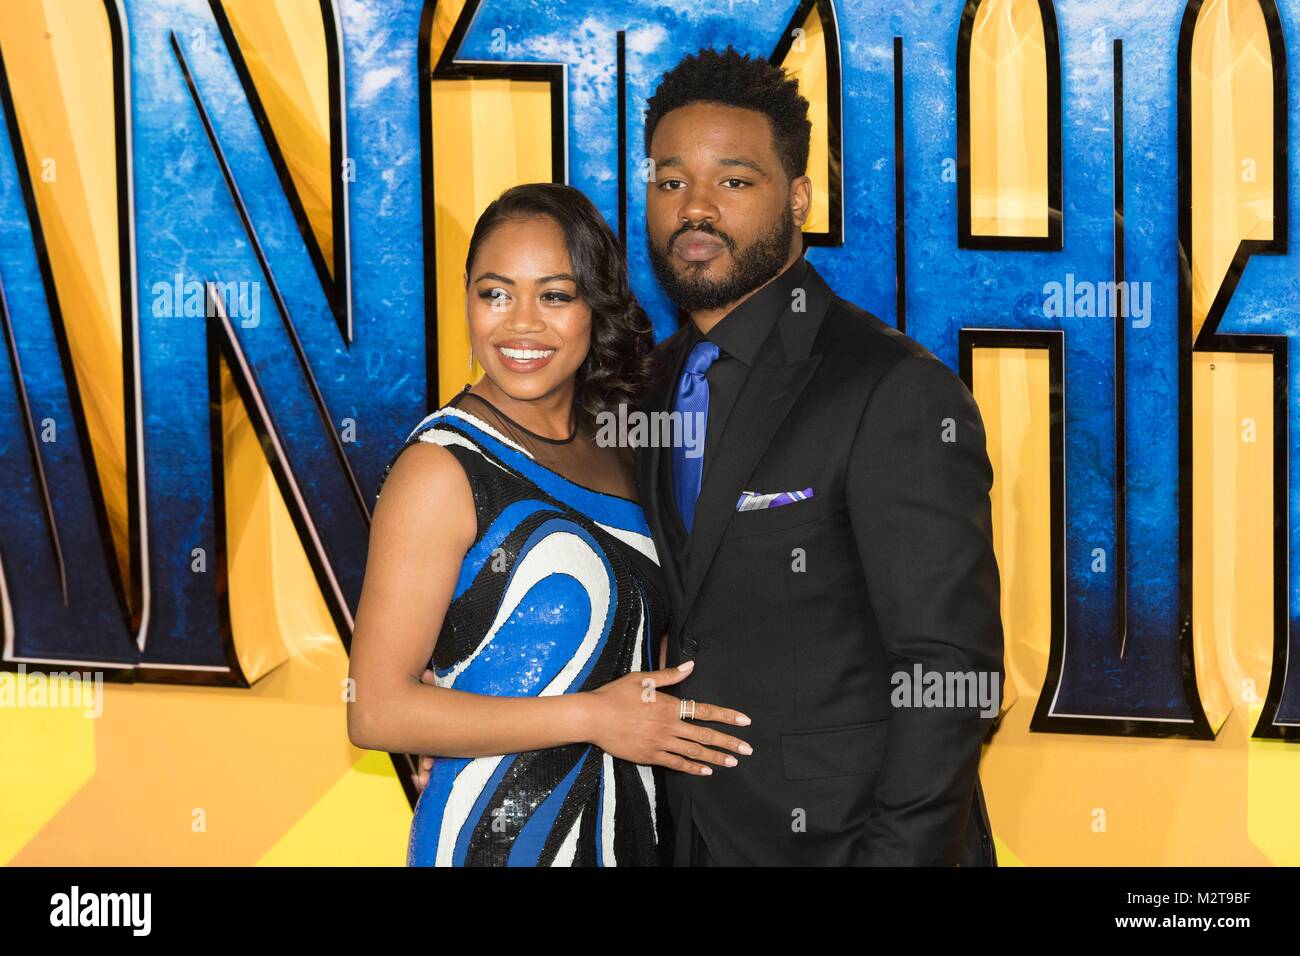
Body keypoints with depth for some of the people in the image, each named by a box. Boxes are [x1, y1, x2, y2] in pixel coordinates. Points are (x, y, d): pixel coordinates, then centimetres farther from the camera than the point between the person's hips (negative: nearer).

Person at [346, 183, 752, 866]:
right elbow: (376, 711, -18)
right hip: (494, 835, -6)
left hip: (625, 832, 7)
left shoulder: (614, 458, 8)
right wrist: (592, 717, -17)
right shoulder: (443, 468, -13)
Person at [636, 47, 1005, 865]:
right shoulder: (659, 384, 7)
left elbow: (951, 669, -19)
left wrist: (902, 851, -24)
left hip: (841, 839, -7)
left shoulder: (899, 393, -17)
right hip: (693, 831, 7)